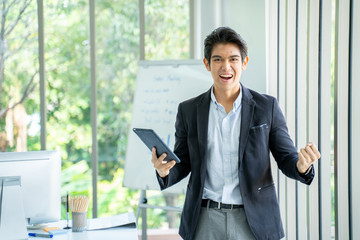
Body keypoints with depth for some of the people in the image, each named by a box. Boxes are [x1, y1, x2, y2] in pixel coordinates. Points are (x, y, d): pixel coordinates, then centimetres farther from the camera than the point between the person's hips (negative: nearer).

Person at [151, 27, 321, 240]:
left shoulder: (267, 107, 1)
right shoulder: (188, 111, 5)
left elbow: (286, 159, 4)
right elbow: (183, 164, 11)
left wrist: (301, 166, -20)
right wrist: (164, 171, -12)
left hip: (252, 222, -1)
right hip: (205, 220, 1)